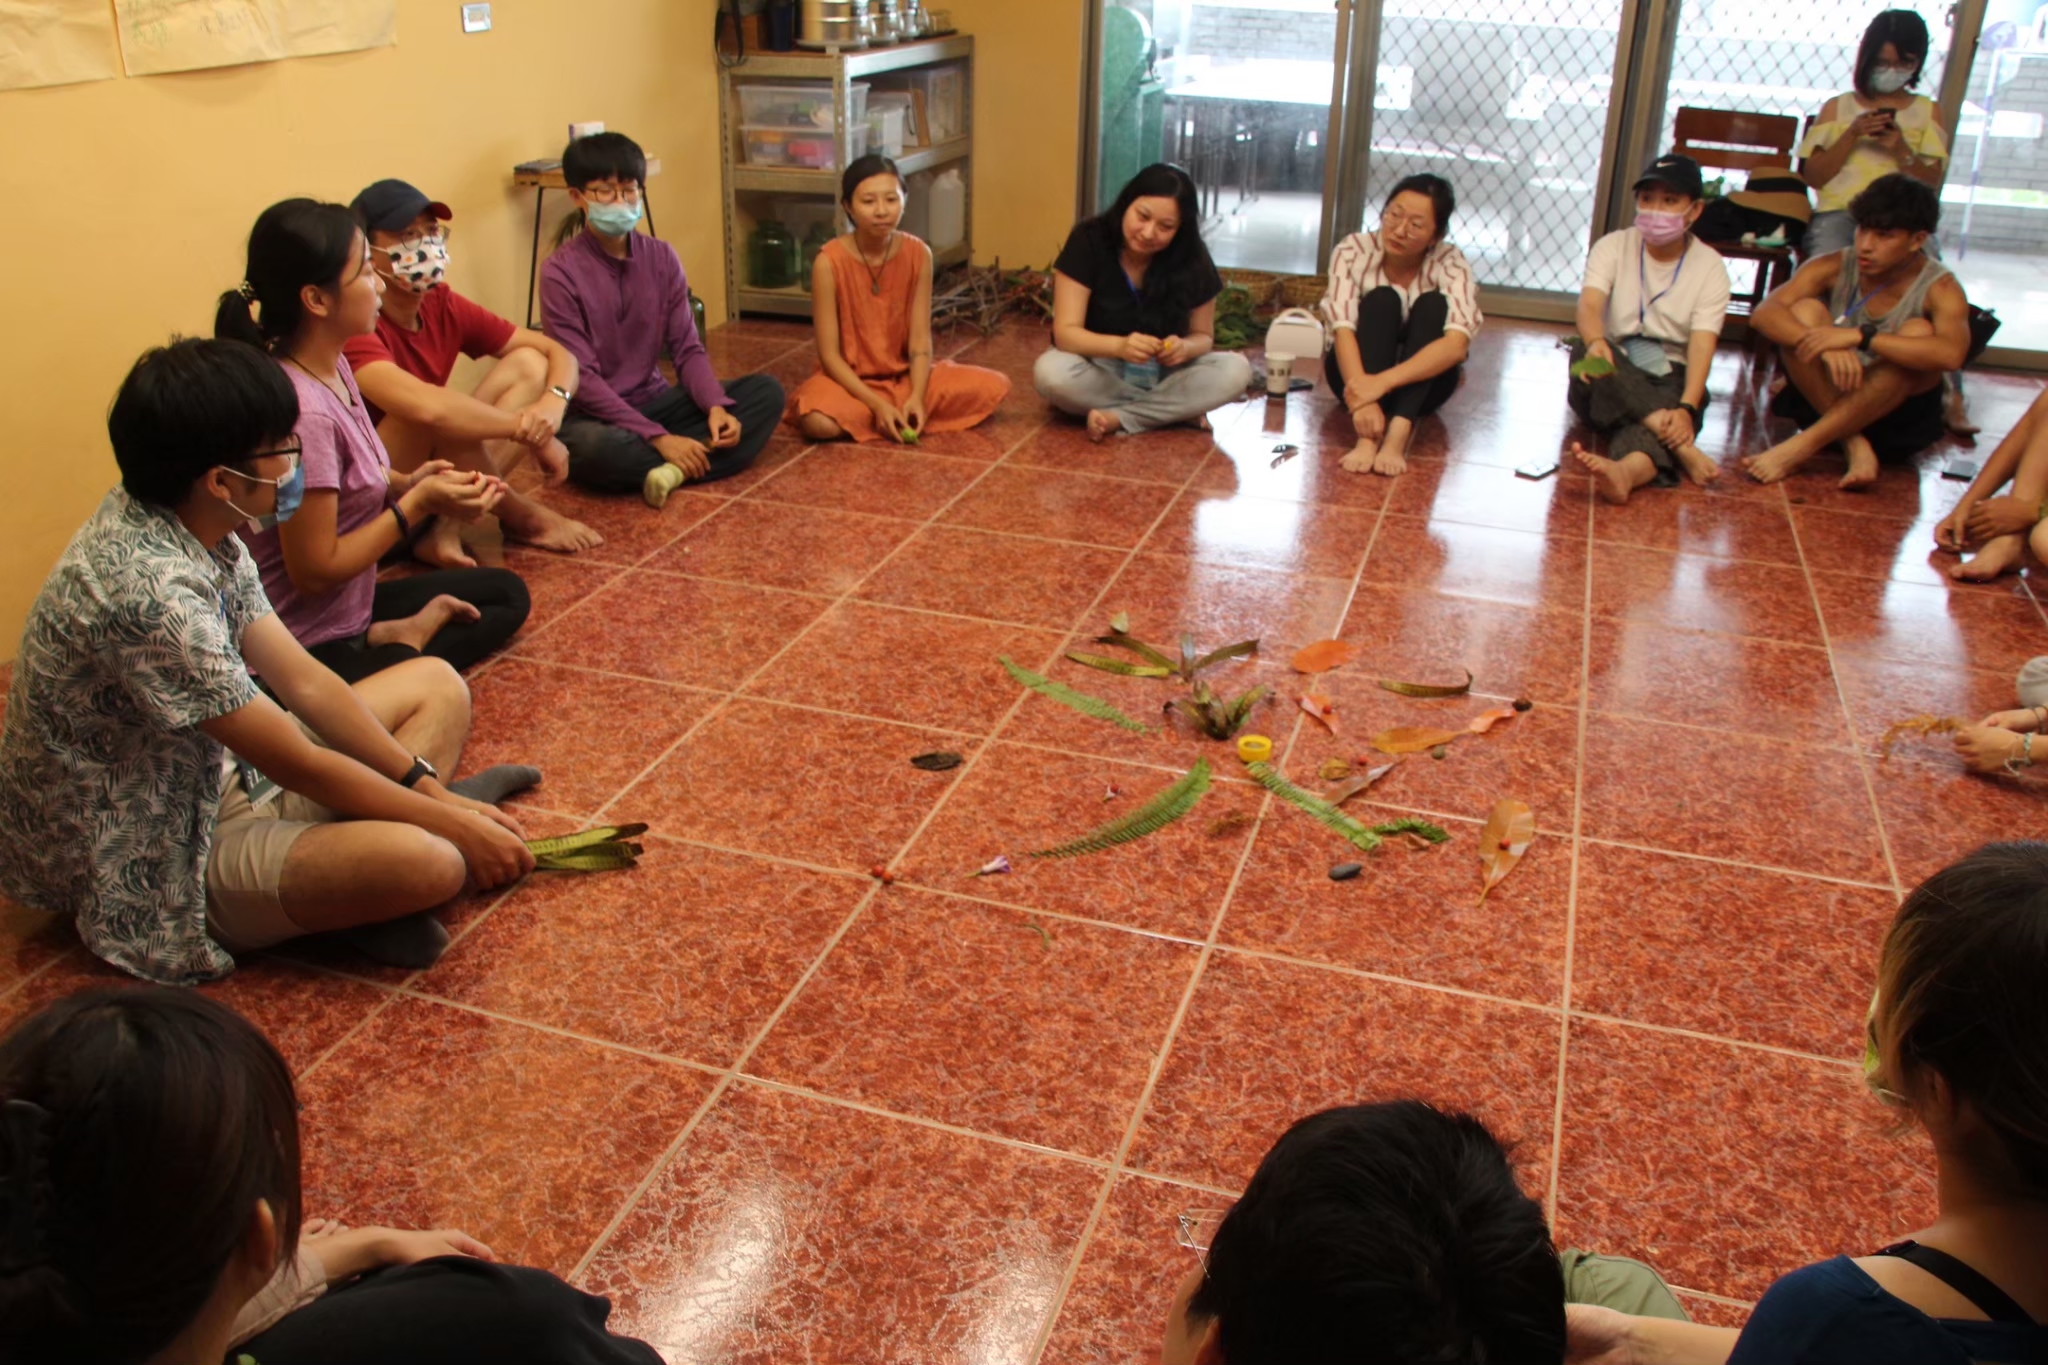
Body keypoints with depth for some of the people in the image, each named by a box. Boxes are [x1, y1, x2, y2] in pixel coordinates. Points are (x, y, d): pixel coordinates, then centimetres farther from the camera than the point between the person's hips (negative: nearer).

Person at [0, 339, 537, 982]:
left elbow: (301, 679, 2)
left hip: (213, 777, 10)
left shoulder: (192, 524, -3)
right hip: (151, 864, -10)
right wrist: (453, 823, -14)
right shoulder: (147, 587, -31)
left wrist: (428, 790, -2)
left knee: (437, 684, 10)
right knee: (423, 861, -33)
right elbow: (300, 765, -25)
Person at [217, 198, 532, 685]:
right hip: (306, 645, -10)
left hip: (349, 609, 10)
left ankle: (395, 640, 1)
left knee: (507, 594, 17)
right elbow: (314, 570, -21)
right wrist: (418, 503, -17)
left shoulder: (332, 367, 0)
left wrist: (406, 484, -6)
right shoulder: (302, 411, -26)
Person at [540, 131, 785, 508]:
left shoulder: (661, 257, 1)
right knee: (593, 447, -41)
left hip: (654, 402, 6)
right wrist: (659, 438, -26)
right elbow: (581, 379, -19)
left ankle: (675, 469, -26)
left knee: (766, 392, -10)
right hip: (594, 417, -5)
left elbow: (688, 350, 1)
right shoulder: (561, 272, -14)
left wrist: (717, 406, -20)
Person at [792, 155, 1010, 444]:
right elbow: (829, 354, -16)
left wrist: (916, 397, -25)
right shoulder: (830, 261, -17)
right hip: (851, 380, -3)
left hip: (904, 375, 3)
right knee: (820, 422, -37)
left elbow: (920, 340, -8)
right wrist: (878, 405, -26)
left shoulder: (918, 254, -8)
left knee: (995, 387, -14)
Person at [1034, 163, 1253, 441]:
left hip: (1161, 374, 2)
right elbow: (1066, 332, -23)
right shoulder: (1089, 241, -19)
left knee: (1235, 370, -23)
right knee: (1052, 372, -35)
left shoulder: (1192, 260, -13)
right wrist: (1120, 346, -43)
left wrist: (1185, 348, -29)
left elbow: (1202, 335, -3)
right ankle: (1176, 410, -24)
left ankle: (1118, 417, -25)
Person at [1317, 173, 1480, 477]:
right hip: (1357, 371, -1)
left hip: (1421, 380, 1)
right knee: (1381, 300, -28)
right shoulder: (1354, 250, -17)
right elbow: (1342, 328, -29)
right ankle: (1368, 437, -45)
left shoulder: (1450, 264, -18)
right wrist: (1362, 396, -47)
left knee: (1432, 304, -27)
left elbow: (1458, 344, -33)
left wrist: (1382, 383, -47)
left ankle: (1398, 434, -44)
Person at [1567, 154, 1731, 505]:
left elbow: (1702, 345, -14)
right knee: (1585, 350, -33)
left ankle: (1625, 472, -72)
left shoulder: (1710, 267, 0)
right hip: (1612, 379, 1)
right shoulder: (1613, 247, 2)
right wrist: (1595, 342, -43)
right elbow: (1589, 305, -17)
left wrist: (1687, 408, -33)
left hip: (1670, 381, -1)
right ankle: (1683, 448, -46)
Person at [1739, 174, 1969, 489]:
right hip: (1824, 399, 2)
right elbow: (1764, 314, -22)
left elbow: (1951, 354, -35)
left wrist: (1859, 336, -42)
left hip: (1897, 409, -1)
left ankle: (1802, 446, -33)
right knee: (1804, 311, -20)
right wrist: (1826, 345, -40)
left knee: (1918, 332, -29)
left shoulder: (1940, 288, -14)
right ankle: (1854, 445, -26)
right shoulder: (1834, 268, -7)